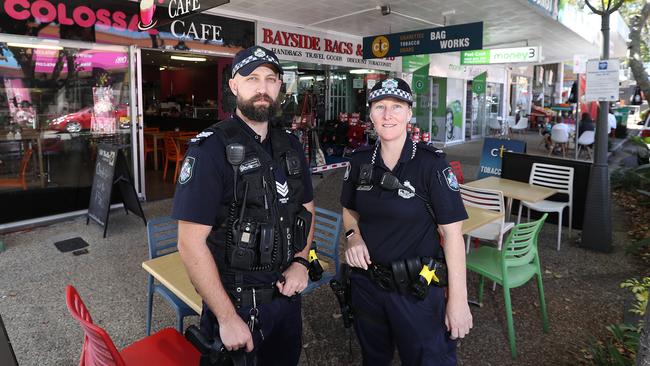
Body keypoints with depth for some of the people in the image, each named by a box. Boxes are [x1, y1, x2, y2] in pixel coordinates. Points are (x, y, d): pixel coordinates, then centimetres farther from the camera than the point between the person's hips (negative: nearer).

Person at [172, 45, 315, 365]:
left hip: (286, 294, 6)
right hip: (236, 301, -6)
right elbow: (191, 243, -20)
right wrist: (227, 318, -18)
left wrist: (300, 261, -3)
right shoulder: (210, 149, -17)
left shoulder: (290, 146, 3)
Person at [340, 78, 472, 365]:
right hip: (366, 281, 5)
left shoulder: (431, 163, -16)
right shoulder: (361, 160, -3)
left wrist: (458, 300, -16)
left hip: (415, 288, -4)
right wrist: (353, 235, -9)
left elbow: (452, 233, -15)